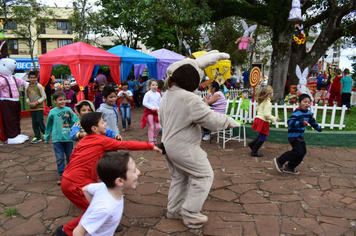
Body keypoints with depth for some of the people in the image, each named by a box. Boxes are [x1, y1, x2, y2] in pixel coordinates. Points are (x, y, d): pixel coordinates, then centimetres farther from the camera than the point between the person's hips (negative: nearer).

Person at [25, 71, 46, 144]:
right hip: (32, 108, 5)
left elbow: (44, 96, -8)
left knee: (39, 121, -8)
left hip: (39, 107, -5)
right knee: (34, 123, 6)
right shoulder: (27, 88, 5)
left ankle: (45, 133, 15)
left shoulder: (39, 86, -8)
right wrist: (29, 102, -4)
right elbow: (27, 97, 17)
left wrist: (36, 102, -14)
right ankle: (37, 137, 15)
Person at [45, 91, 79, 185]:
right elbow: (49, 126, 11)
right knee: (60, 158, 3)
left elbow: (76, 121, -7)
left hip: (68, 138, 1)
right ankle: (61, 176, 14)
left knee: (70, 157, 15)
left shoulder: (69, 110, -3)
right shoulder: (52, 112, -1)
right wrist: (47, 137, 17)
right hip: (57, 139, 0)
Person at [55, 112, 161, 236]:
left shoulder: (84, 140, 11)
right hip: (75, 184, -9)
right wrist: (151, 146, -3)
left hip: (69, 178, 9)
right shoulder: (102, 140, -13)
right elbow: (128, 145, -9)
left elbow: (73, 156, 13)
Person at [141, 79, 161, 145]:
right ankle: (151, 141, 13)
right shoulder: (148, 94, -9)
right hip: (149, 112, -4)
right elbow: (144, 103, -15)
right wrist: (152, 107, -19)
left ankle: (154, 136, 29)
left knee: (158, 127, 0)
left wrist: (159, 109, -7)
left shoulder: (158, 94, 6)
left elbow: (160, 103, 10)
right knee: (151, 127, -1)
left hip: (156, 112, 4)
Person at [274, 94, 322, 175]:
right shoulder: (296, 113, -20)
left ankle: (289, 168, 18)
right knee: (298, 151, -18)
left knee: (303, 152, 9)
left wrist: (318, 128, 41)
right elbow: (290, 122, -32)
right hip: (293, 135, -9)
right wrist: (301, 123, -42)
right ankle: (279, 161, -5)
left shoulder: (309, 112, 9)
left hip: (300, 136, 10)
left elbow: (312, 121, 28)